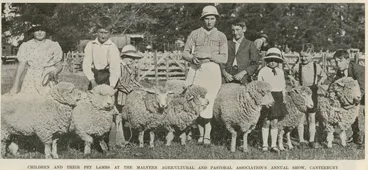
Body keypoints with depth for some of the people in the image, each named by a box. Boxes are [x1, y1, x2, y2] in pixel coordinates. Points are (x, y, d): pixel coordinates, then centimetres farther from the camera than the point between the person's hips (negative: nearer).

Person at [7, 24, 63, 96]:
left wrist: (55, 71, -15)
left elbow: (59, 65, 9)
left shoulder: (54, 46, 8)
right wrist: (15, 85, -2)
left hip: (48, 79, 0)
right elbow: (21, 65, 5)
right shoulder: (26, 46, 8)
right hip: (31, 79, 1)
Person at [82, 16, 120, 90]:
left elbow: (115, 69, -10)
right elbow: (86, 64, 0)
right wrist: (92, 81, -11)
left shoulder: (113, 48, -5)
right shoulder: (90, 45, 5)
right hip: (93, 76, 3)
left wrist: (111, 87, -20)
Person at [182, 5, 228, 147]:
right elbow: (185, 53, 10)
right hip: (196, 70, 2)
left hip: (212, 70, -2)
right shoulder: (194, 34, 13)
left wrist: (208, 55, -11)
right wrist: (192, 58, -12)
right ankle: (201, 134, 8)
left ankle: (207, 135, -9)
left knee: (208, 102, -13)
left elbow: (224, 59, 2)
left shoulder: (221, 36, 10)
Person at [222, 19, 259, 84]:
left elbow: (255, 64, 5)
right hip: (228, 79, 2)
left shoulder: (250, 44, 12)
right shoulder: (227, 44, 20)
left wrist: (243, 72, -8)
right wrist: (225, 73, -5)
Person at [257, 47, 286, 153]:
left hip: (278, 97, 3)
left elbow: (283, 86, 19)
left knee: (275, 122, 4)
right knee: (267, 122, -3)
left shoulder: (280, 71, 13)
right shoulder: (263, 71, 1)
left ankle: (273, 145, 9)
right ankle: (265, 145, 4)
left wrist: (283, 98, 14)